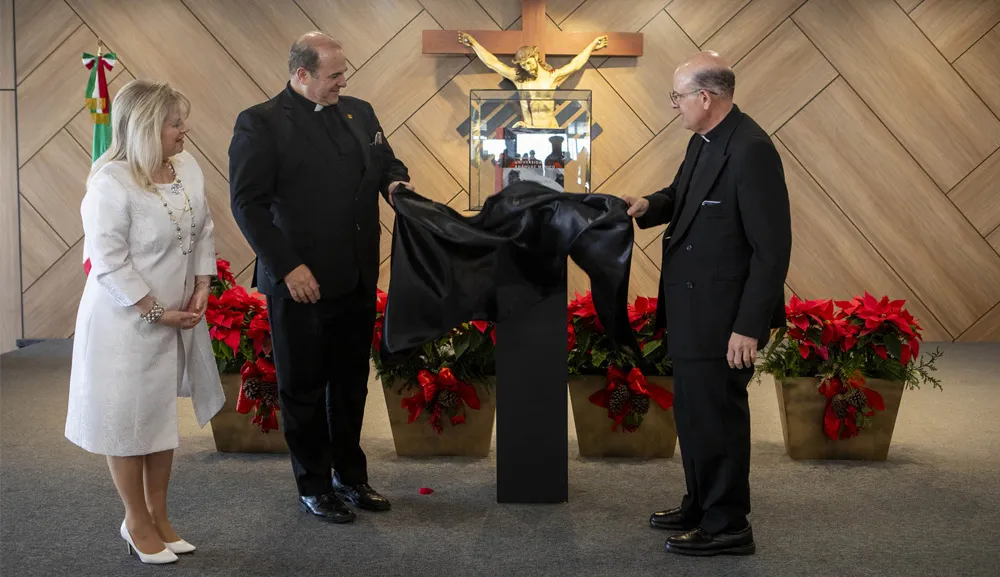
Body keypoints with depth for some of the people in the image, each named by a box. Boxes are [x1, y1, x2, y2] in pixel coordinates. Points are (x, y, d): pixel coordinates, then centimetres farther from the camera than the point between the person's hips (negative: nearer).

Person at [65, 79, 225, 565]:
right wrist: (156, 312, -18)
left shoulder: (187, 167, -1)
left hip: (178, 318, 7)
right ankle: (136, 522, 24)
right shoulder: (112, 183, -21)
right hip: (128, 321, -7)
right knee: (128, 418, 7)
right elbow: (108, 261, -20)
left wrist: (202, 289, 0)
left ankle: (158, 516, 32)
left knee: (163, 415, 17)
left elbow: (203, 232, 10)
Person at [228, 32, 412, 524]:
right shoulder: (260, 124, -9)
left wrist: (395, 181, -2)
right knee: (304, 389, 8)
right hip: (300, 283, -6)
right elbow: (247, 203, -12)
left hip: (357, 279, 6)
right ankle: (314, 487, 21)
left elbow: (386, 161, 22)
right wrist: (287, 267, -18)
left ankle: (350, 477, 30)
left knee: (351, 385, 15)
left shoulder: (358, 113, 10)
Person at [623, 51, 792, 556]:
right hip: (691, 310, 10)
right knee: (693, 414, 19)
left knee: (716, 417, 1)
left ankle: (728, 527, 15)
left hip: (722, 316, -10)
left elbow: (772, 249, -22)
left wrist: (750, 327, -23)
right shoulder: (703, 141, 7)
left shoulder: (751, 151, -21)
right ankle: (701, 507, 35)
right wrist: (650, 205, 3)